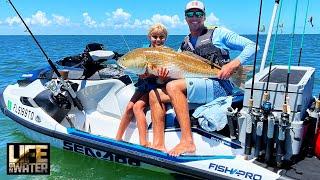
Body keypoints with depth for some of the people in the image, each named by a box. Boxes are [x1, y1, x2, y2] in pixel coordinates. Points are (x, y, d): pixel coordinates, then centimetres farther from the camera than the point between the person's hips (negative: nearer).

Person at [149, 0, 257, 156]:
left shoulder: (218, 33, 6)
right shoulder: (184, 45, 21)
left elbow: (251, 46, 0)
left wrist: (233, 64, -16)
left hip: (217, 86, -6)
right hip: (192, 90, 7)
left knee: (173, 87, -27)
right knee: (155, 94, -7)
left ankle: (187, 142, -26)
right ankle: (158, 145, -12)